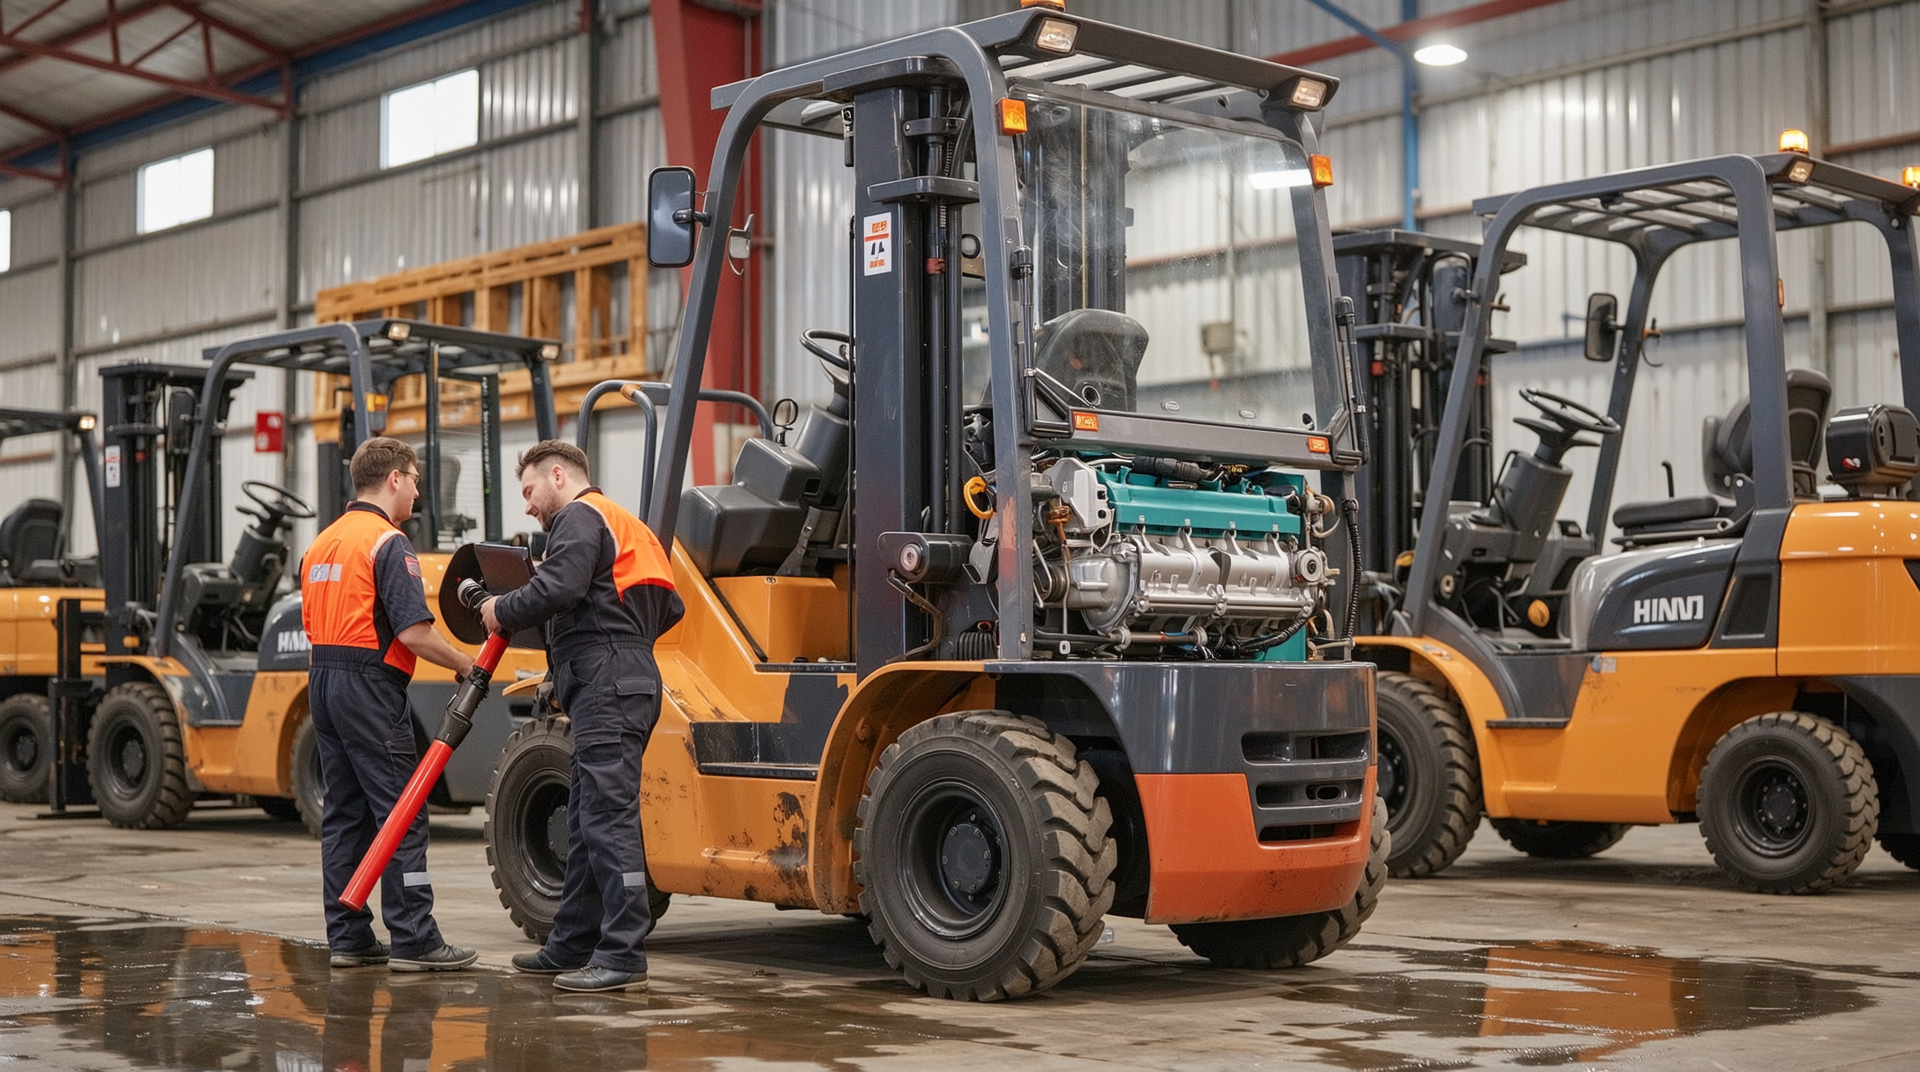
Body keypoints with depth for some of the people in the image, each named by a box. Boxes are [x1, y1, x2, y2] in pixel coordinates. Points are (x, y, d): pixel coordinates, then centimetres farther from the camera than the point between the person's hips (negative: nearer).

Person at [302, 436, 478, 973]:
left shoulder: (322, 542, 16)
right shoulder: (388, 543, -12)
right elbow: (413, 630, -18)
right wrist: (467, 666, -8)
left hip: (322, 680, 9)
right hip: (370, 686, -9)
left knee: (344, 813, 11)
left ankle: (348, 936, 12)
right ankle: (413, 940, -7)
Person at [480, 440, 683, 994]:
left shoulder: (579, 517, -3)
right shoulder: (622, 525, 28)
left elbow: (557, 588, -21)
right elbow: (670, 608, 26)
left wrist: (503, 610, -5)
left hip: (607, 687, -11)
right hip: (623, 682, 11)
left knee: (609, 818, -13)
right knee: (588, 821, 15)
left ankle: (624, 957, -15)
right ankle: (572, 945, 21)